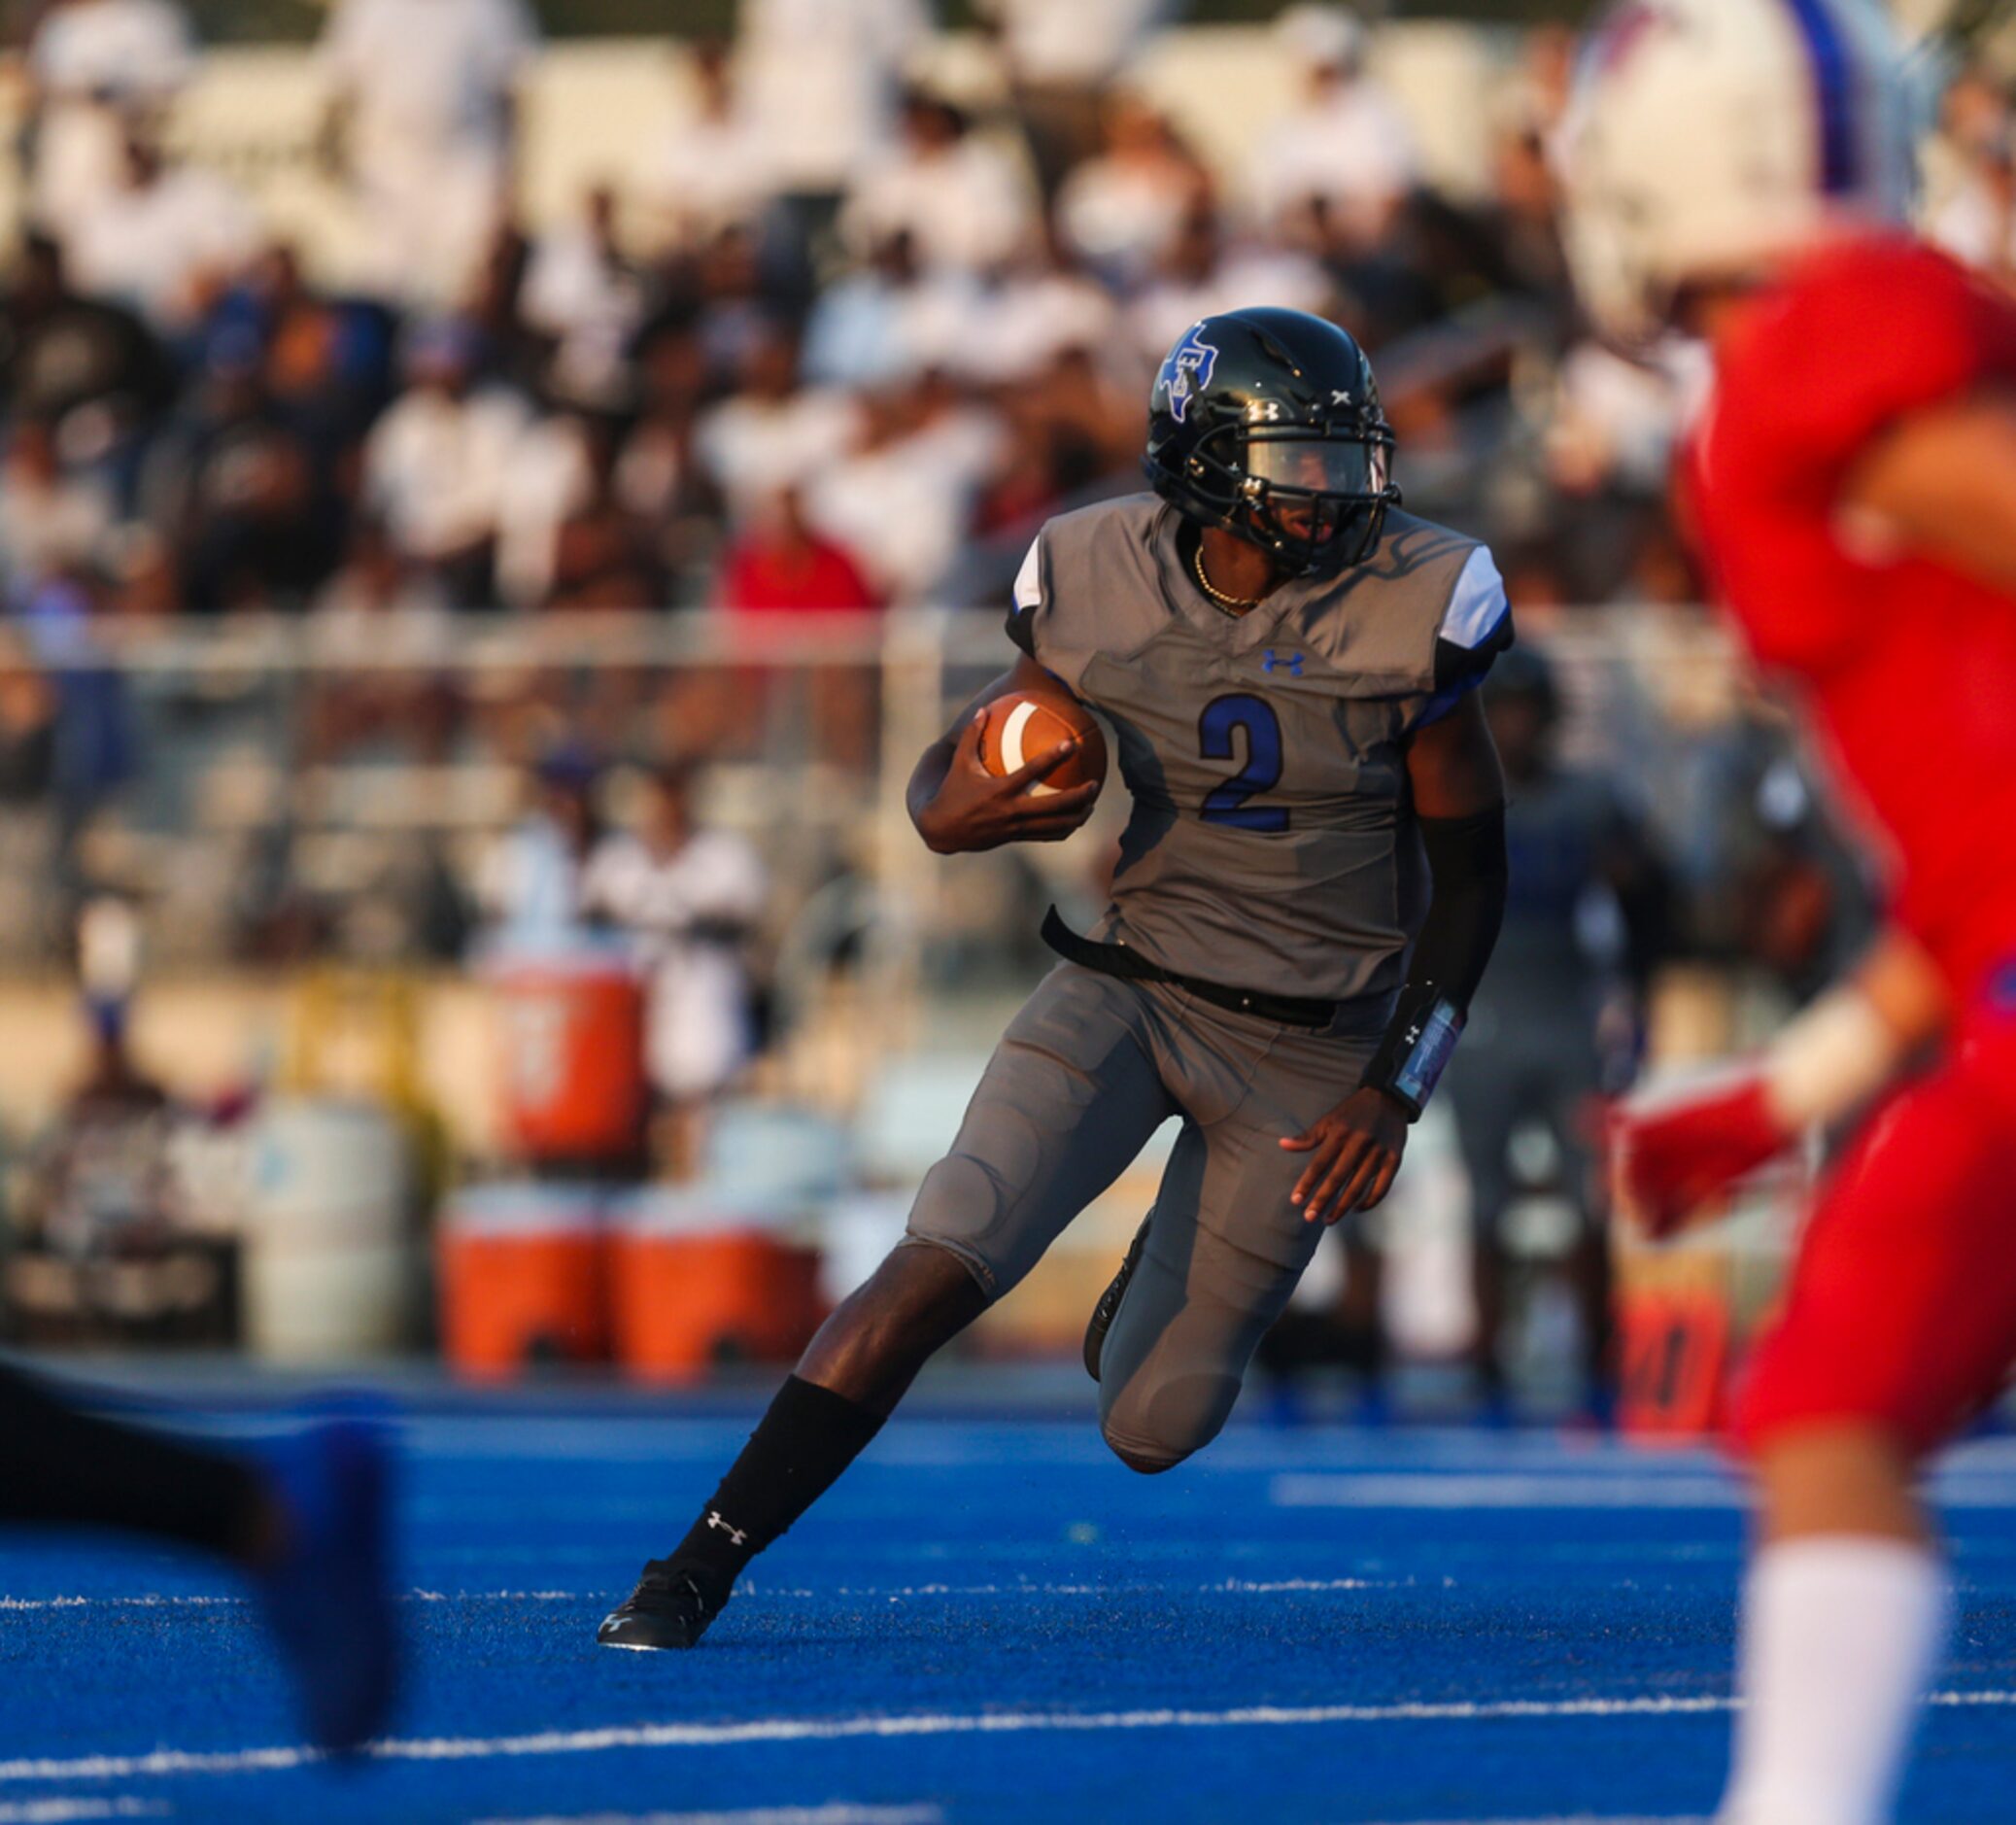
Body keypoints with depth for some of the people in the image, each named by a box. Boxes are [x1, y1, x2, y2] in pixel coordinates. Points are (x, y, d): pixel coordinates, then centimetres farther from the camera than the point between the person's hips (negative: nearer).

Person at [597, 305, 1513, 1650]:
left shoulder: (1406, 613, -14)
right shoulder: (1102, 590, -10)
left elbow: (1472, 873, -4)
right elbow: (965, 761, 4)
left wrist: (1398, 1090, -10)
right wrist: (952, 816, -22)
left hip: (1311, 1050, 0)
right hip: (1132, 986, 0)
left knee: (1152, 1430, 2)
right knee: (939, 1271, -21)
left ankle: (1180, 1273, 39)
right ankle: (695, 1574, -13)